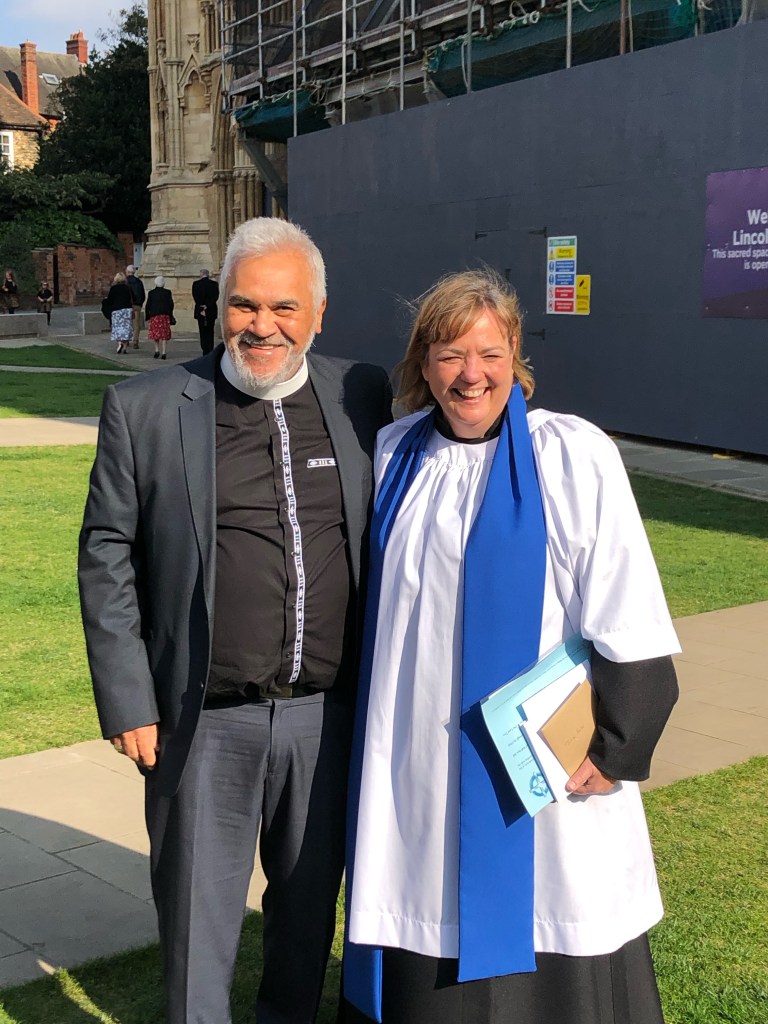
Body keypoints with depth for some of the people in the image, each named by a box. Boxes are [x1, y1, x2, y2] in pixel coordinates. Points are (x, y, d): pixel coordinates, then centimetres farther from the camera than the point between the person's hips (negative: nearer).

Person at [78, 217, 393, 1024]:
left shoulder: (362, 397, 0)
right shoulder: (144, 409, -5)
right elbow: (106, 558, -3)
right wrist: (127, 701, -6)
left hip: (328, 713, 3)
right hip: (205, 721, -2)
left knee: (310, 898, 20)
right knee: (198, 909, 12)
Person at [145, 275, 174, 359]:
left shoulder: (151, 293, 0)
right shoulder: (167, 292, 0)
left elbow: (148, 305, 1)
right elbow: (171, 304, 1)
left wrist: (147, 317, 8)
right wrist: (170, 316, 11)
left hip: (154, 315, 0)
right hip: (165, 315, 0)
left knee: (155, 333, 11)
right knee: (164, 334, 2)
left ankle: (157, 350, -3)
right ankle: (163, 353, -3)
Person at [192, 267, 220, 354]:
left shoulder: (195, 284, -1)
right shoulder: (214, 284, 1)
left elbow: (195, 298, -6)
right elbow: (215, 297, -6)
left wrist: (201, 309, -8)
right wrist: (207, 306, -11)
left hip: (200, 311, -1)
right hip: (211, 311, 1)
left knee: (203, 333, 4)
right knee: (210, 332, 7)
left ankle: (205, 350, -3)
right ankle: (210, 352, 2)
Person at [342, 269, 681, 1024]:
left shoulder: (574, 457, -11)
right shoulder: (394, 454, 4)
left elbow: (631, 626, -11)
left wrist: (617, 751, -12)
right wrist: (373, 727, 14)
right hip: (417, 766, 4)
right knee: (428, 963, 14)